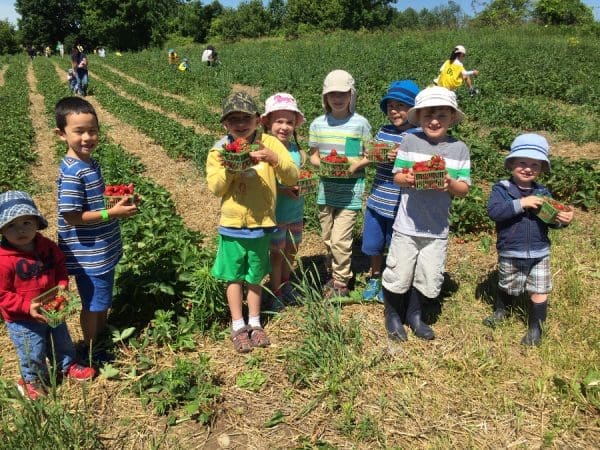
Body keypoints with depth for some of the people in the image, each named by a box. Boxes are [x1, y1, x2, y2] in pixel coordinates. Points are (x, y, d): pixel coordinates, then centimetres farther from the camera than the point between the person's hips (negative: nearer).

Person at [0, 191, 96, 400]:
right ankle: (32, 380, 43)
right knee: (33, 353, 14)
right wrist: (27, 306, -30)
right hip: (23, 320, -5)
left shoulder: (47, 246, -10)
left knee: (62, 341, 25)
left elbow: (59, 265, 7)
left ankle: (68, 366, 51)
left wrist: (62, 284, -10)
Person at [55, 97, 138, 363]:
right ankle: (90, 350, 30)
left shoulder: (89, 163, 4)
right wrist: (112, 213, -24)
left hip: (104, 250, 9)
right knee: (93, 303, 10)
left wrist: (118, 200, 1)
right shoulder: (72, 173, -24)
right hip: (88, 254, -9)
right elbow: (71, 216, -25)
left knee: (103, 300, 24)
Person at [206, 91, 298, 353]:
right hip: (232, 225, 0)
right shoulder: (219, 150, -4)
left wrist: (274, 159, -27)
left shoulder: (269, 143, -6)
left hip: (261, 224, 0)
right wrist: (229, 167, -23)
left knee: (254, 277, 15)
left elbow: (292, 178, -11)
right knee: (234, 277, 11)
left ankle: (254, 323, 32)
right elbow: (215, 188, -8)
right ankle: (238, 326, 26)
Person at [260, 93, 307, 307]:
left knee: (291, 250, 19)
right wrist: (283, 189, -26)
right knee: (277, 253, 10)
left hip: (296, 212, 5)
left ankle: (285, 284, 42)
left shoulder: (298, 151, -1)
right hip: (275, 212, -5)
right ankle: (275, 291, 29)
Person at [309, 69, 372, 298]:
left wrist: (356, 165, -18)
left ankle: (341, 282, 13)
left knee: (340, 240, -6)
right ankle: (336, 273, 35)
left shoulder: (360, 123, -6)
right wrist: (323, 164, -12)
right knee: (327, 238, 14)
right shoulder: (318, 124, 3)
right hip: (326, 188, 4)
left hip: (350, 190, -4)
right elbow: (313, 155, 10)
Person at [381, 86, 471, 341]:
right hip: (407, 225, -1)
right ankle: (392, 315, 33)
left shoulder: (459, 148, 0)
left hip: (437, 228, 2)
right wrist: (407, 178, -21)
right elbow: (396, 176, 1)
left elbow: (464, 189, 0)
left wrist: (450, 184, -21)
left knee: (429, 280, 12)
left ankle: (414, 315, 37)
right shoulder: (410, 141, -2)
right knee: (399, 276, 7)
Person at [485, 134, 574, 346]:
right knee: (507, 287, 19)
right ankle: (500, 311, 47)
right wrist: (521, 203, -29)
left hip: (539, 254, 2)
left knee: (539, 292, 5)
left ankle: (536, 329, 23)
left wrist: (562, 219, -14)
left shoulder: (543, 192, 4)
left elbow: (550, 220, 9)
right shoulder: (501, 189, -9)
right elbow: (493, 211, -25)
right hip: (510, 254, -2)